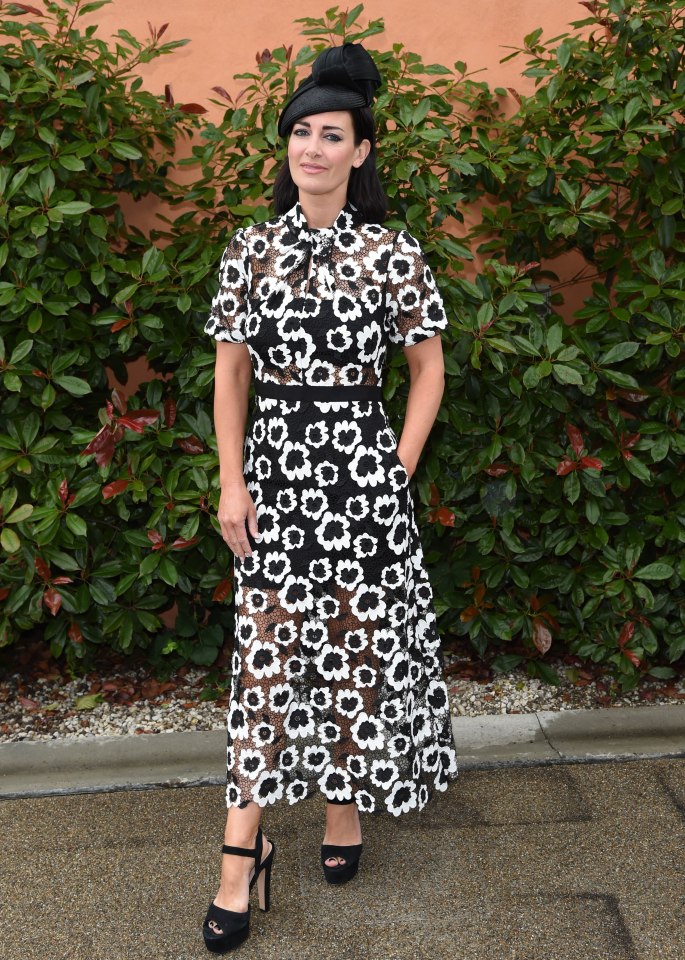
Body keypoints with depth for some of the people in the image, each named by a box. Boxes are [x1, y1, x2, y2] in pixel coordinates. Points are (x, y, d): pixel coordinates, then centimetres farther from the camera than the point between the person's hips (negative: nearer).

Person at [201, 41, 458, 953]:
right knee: (267, 648, 3)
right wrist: (232, 482, -1)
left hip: (360, 466, -1)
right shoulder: (250, 248, 4)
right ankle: (243, 850, 11)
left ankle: (347, 801, 29)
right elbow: (231, 371, 6)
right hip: (275, 464, 2)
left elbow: (428, 367, 5)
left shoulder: (394, 254, -2)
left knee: (358, 641, 7)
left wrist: (399, 471, -2)